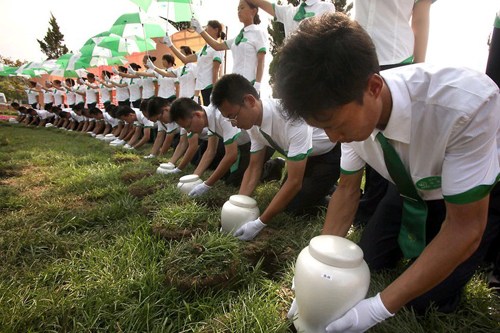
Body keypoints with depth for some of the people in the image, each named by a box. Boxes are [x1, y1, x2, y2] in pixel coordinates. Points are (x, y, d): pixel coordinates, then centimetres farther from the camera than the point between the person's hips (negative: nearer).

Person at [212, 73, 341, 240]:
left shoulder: (291, 118, -40)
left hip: (332, 151, -7)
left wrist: (260, 223, -31)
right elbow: (254, 168, -5)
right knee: (285, 200, 5)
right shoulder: (253, 122, -15)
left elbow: (294, 181, -35)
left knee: (297, 205, -14)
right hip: (309, 154, 7)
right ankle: (325, 186, 24)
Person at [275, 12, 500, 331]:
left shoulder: (465, 104, -42)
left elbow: (465, 228, -32)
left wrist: (381, 307, -33)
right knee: (371, 260, 2)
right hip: (413, 187, 4)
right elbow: (347, 189, -11)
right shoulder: (349, 110, -25)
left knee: (426, 299, -6)